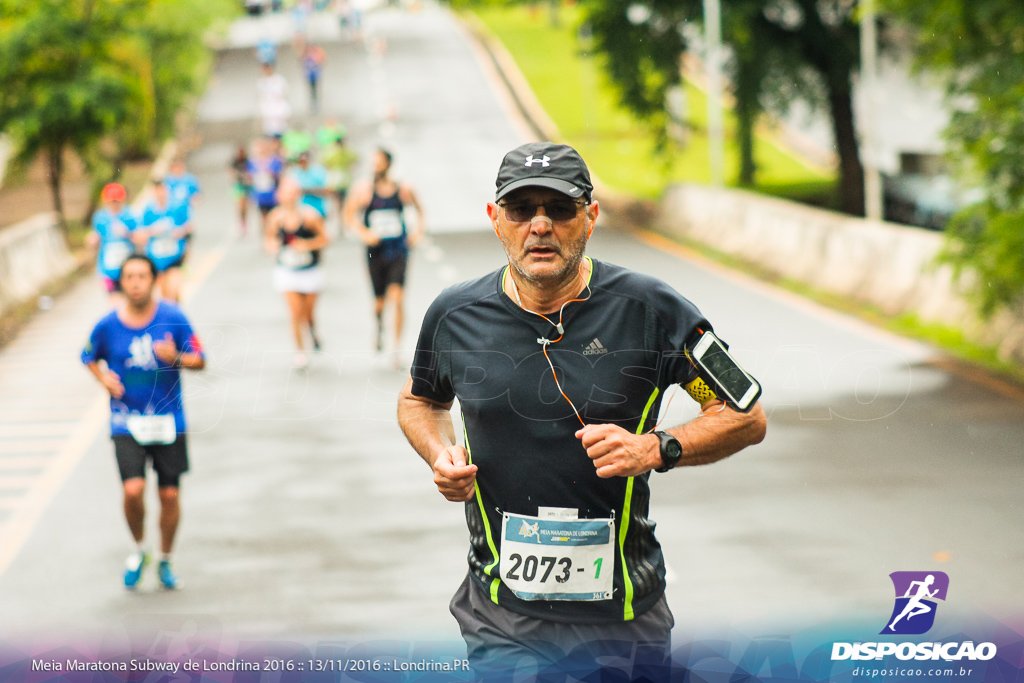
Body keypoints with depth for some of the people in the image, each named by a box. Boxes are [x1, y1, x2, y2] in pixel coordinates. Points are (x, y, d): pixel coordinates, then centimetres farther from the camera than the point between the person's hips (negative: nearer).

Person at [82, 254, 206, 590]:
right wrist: (103, 378, -6)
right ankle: (139, 549, 12)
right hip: (126, 421, -1)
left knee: (170, 494, 5)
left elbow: (199, 360, 0)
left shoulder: (173, 318, -6)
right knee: (133, 490, -15)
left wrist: (175, 358, -21)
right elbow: (89, 357, 14)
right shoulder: (107, 325, -5)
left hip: (168, 420, 1)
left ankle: (165, 560, 26)